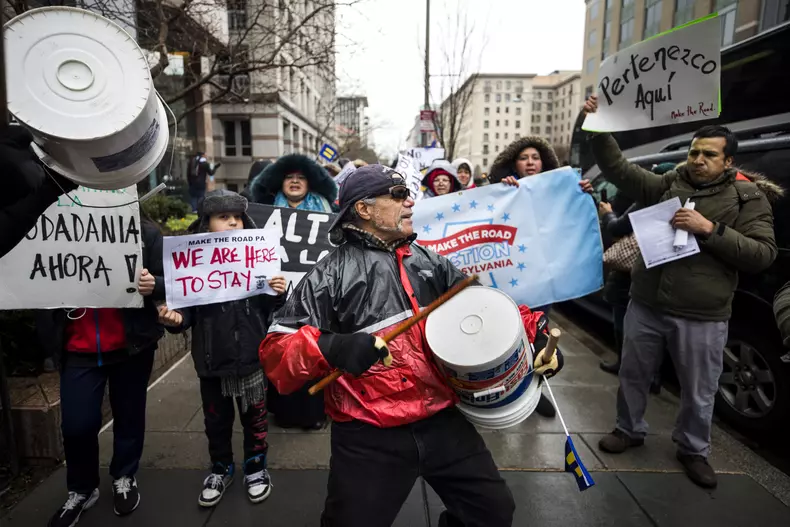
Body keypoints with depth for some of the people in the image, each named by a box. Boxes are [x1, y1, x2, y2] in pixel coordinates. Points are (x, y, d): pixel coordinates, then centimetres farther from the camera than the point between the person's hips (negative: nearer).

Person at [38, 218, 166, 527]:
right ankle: (81, 490, 34)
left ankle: (124, 479, 40)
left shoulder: (145, 232, -7)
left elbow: (169, 281, -4)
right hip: (78, 350, 1)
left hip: (131, 346, -1)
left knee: (129, 416, 15)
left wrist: (153, 285, -26)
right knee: (76, 425, 7)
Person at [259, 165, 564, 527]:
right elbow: (275, 347, -10)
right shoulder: (330, 275, -8)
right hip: (369, 439, -4)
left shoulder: (429, 262, 8)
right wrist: (329, 347, -29)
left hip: (443, 422, 5)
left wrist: (535, 333, 2)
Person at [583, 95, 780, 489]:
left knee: (699, 392, 14)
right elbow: (617, 168, 3)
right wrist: (599, 127, -7)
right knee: (632, 375, 16)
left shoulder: (749, 198, 0)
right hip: (645, 305, 2)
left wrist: (710, 229, -19)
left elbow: (763, 253, -8)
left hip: (702, 317, -2)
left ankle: (693, 451, 38)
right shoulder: (667, 185, 6)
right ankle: (629, 431, 38)